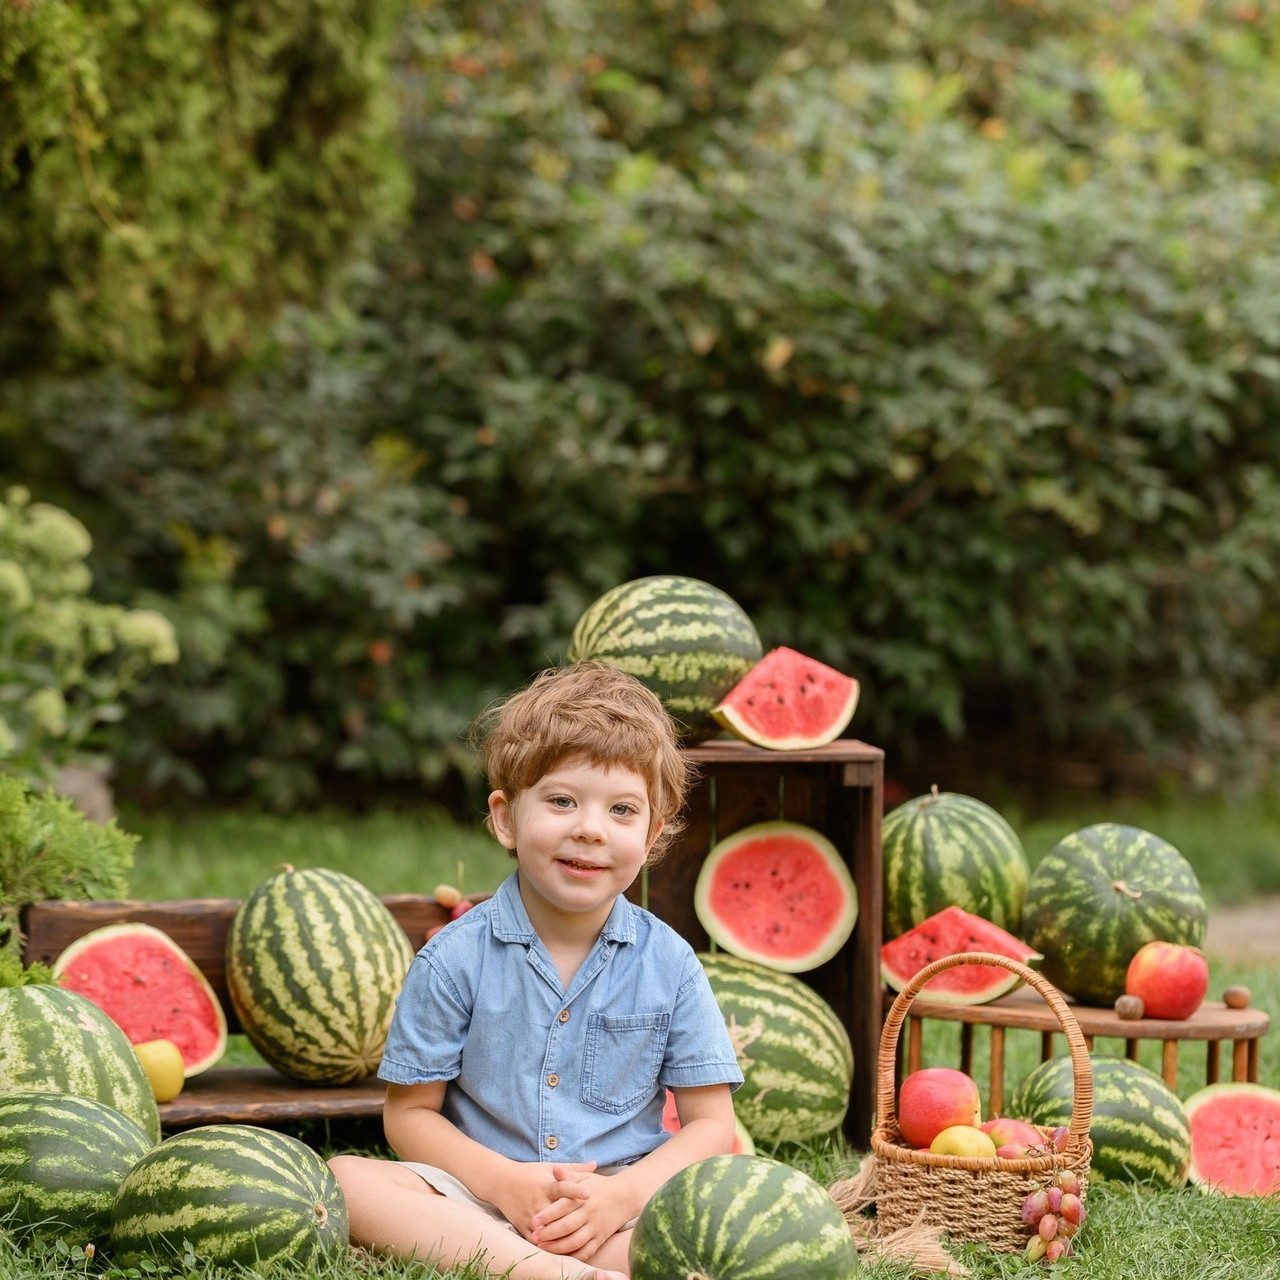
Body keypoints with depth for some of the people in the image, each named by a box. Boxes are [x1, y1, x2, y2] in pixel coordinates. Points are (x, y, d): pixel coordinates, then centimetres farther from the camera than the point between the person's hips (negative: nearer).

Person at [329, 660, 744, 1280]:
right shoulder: (456, 960, -1)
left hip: (624, 1200, 0)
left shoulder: (669, 965, 2)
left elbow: (709, 1123, 3)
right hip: (480, 1195, 0)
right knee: (347, 1178, -28)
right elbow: (410, 1113, 2)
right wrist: (504, 1183, -15)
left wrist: (626, 1193, -16)